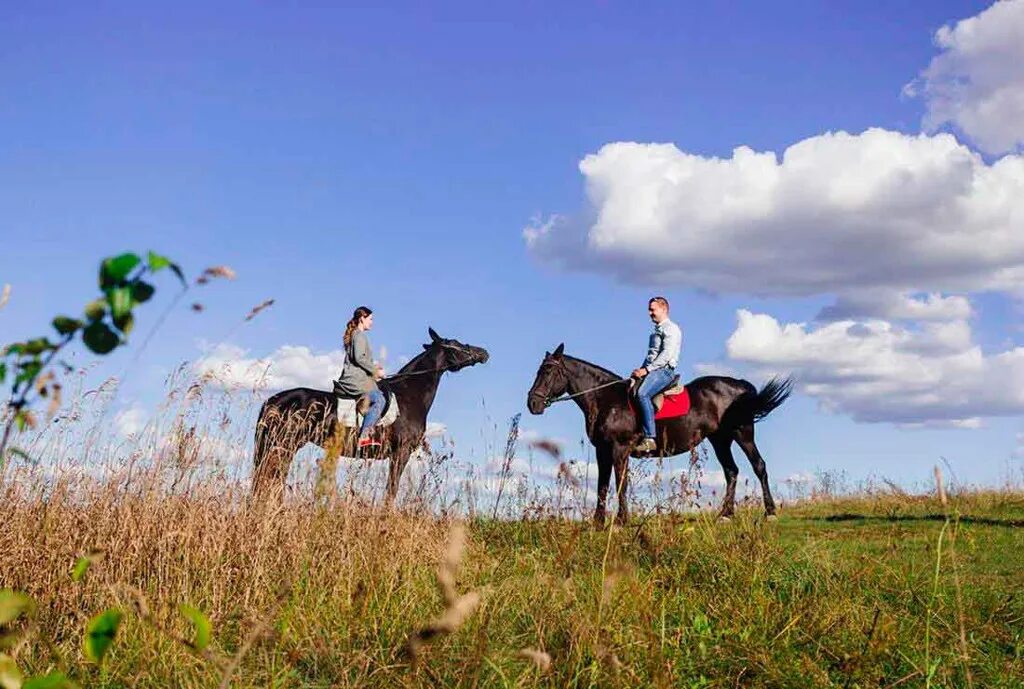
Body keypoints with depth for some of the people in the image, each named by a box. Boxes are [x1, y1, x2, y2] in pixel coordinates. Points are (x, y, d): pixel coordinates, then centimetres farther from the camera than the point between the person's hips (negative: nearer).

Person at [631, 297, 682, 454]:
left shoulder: (671, 329, -3)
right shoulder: (656, 331, 26)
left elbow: (666, 354, -15)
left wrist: (647, 369, -18)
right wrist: (641, 370, 10)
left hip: (664, 370, -10)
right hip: (651, 370, 10)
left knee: (642, 394, -32)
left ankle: (650, 438, -35)